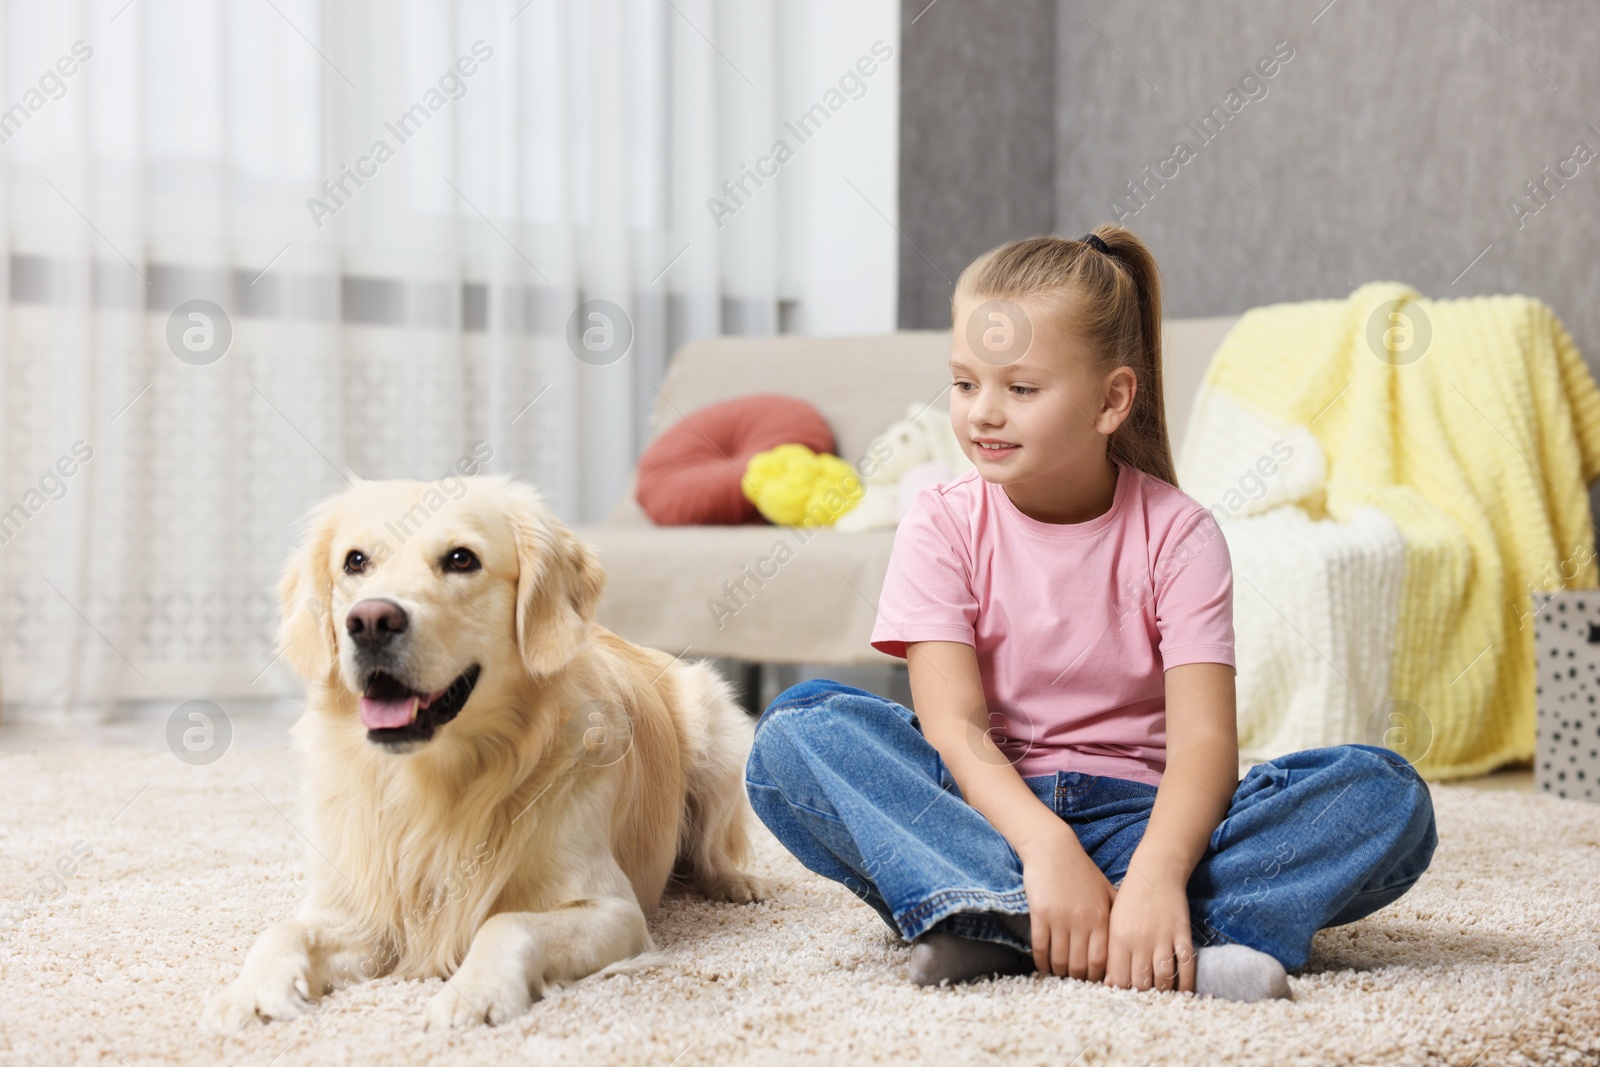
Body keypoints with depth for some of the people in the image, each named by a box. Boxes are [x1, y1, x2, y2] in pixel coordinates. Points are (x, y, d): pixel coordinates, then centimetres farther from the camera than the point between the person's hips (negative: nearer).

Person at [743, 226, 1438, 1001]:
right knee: (796, 730, -24)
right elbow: (954, 728, -14)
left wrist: (1155, 875, -36)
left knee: (1387, 794, -23)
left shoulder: (1177, 535, -3)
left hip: (1136, 820, 1)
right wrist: (1045, 848, -34)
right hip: (986, 813, 0)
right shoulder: (943, 526, -2)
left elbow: (1203, 738, -15)